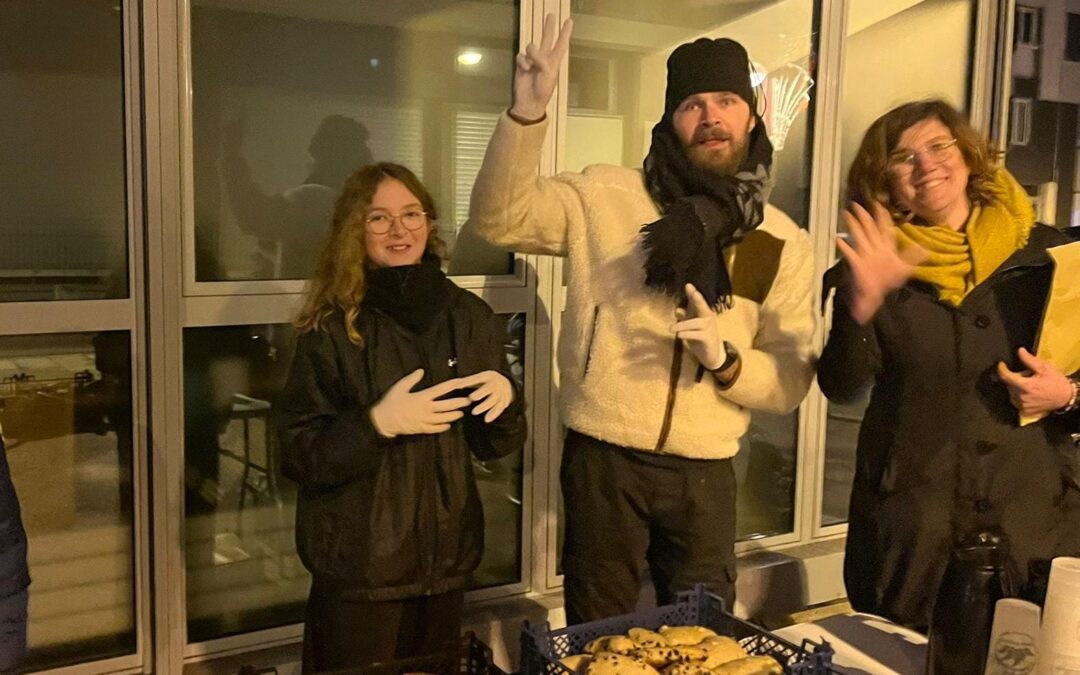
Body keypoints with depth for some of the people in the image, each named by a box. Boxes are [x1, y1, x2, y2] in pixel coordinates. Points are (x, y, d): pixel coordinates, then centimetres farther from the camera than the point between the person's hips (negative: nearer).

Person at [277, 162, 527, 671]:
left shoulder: (468, 315, 1)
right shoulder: (332, 328, -10)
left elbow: (496, 445, 6)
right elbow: (300, 456, -10)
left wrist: (506, 399, -14)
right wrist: (377, 423, -24)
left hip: (446, 556, 4)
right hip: (358, 565, -3)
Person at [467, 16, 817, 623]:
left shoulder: (784, 241, 4)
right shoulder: (606, 197, -2)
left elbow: (791, 383, 3)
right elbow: (499, 220, -12)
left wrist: (727, 361, -18)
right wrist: (527, 115, -24)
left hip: (705, 475, 2)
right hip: (603, 460, -2)